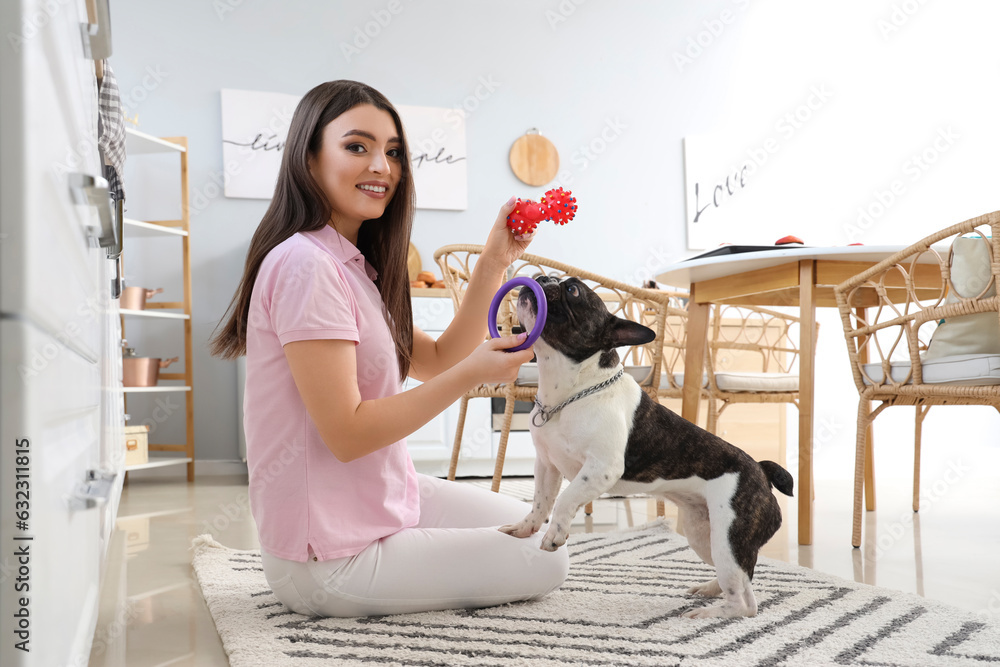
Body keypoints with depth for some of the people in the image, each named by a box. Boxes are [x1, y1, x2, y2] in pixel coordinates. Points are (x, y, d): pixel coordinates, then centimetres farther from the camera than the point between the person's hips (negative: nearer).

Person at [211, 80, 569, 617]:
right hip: (329, 561, -10)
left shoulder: (353, 265, 10)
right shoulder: (305, 265, -23)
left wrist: (493, 263, -2)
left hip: (382, 498, 10)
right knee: (545, 563, 2)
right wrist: (472, 375, -27)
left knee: (538, 527, 22)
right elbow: (346, 434, -24)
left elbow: (436, 361, 6)